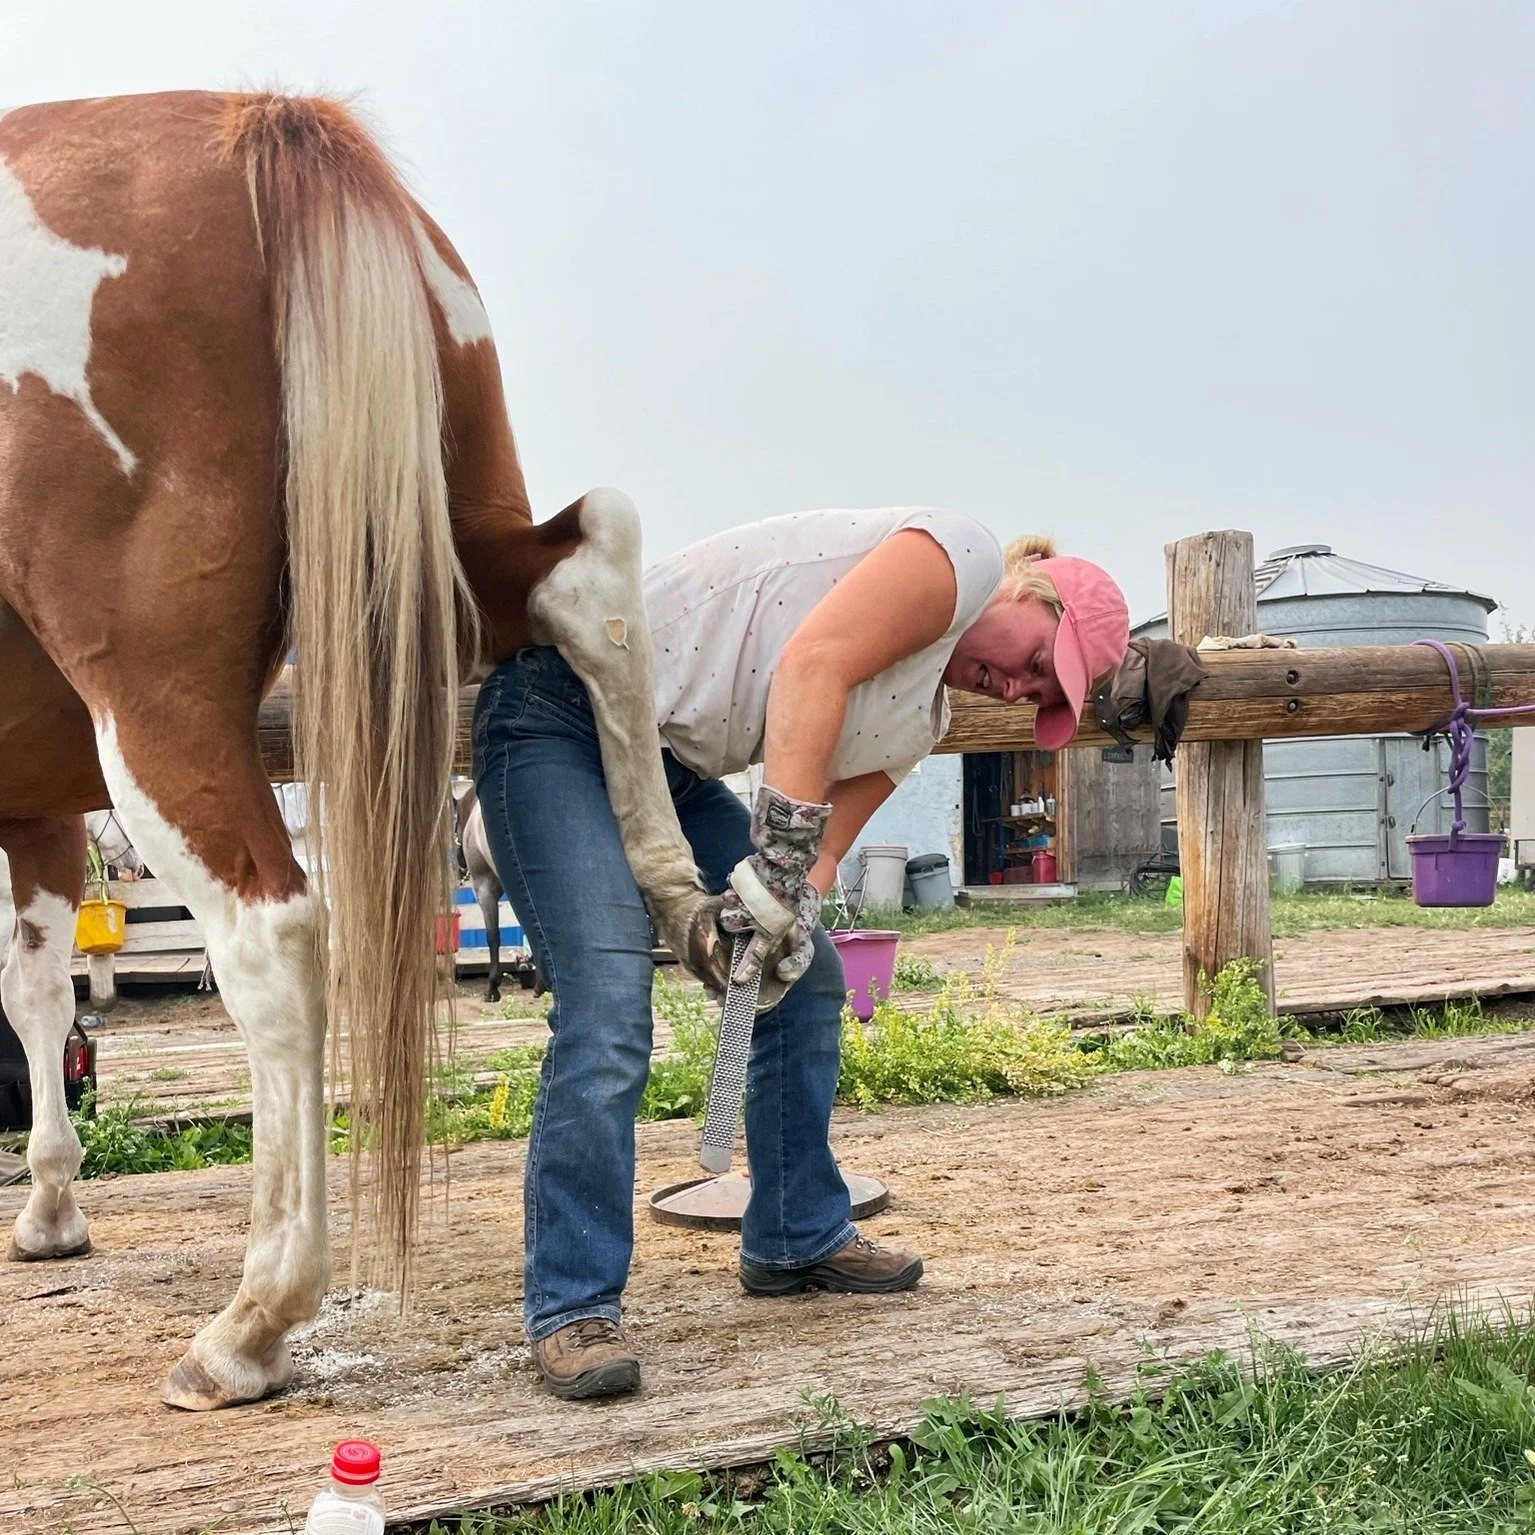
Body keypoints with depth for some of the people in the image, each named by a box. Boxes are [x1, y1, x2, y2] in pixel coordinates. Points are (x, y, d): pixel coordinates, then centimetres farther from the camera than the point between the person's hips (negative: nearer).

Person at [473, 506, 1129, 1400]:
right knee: (609, 1016, -18)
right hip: (562, 713, -10)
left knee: (806, 980, 11)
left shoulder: (921, 722, 15)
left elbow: (827, 837, 3)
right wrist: (782, 857, -28)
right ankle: (573, 1308, -8)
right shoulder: (962, 557, -10)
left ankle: (798, 1238, 25)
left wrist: (791, 900, -20)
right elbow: (813, 661, -24)